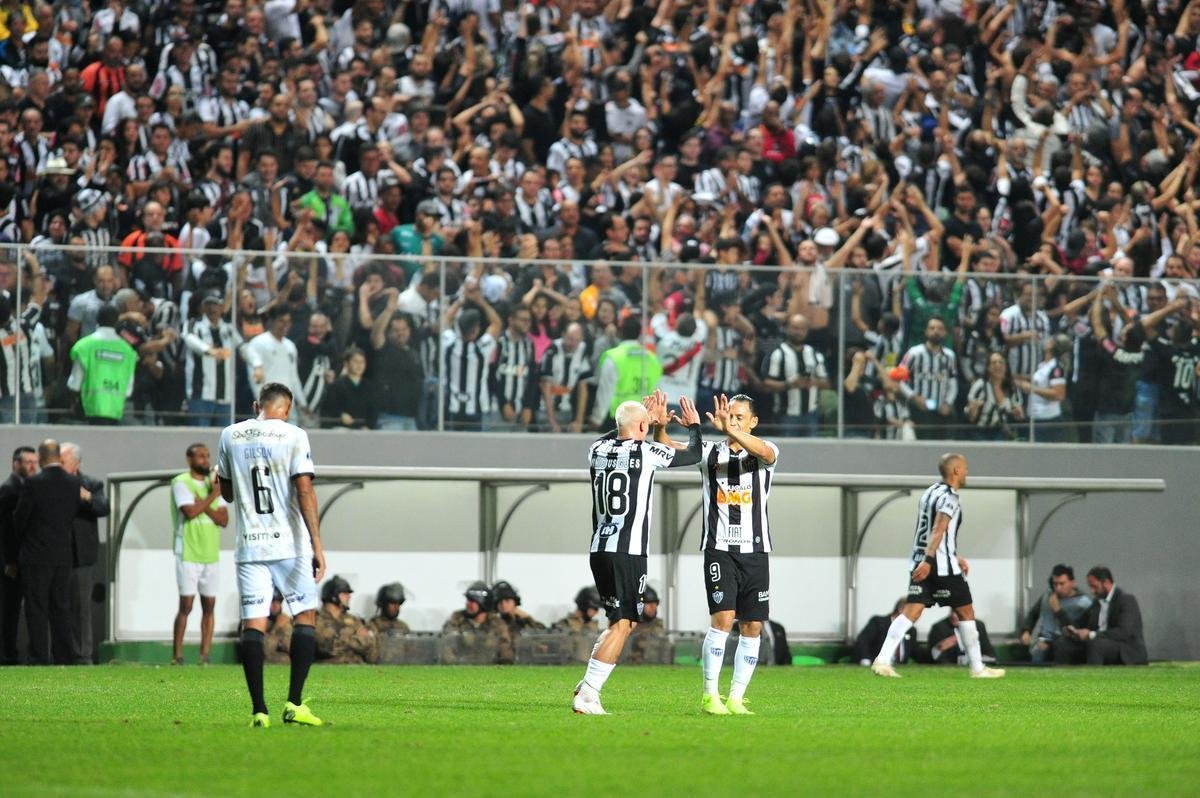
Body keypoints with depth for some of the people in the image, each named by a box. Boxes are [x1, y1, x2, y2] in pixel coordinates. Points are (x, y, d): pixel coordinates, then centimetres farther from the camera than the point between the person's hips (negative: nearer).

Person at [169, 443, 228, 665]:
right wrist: (213, 495, -9)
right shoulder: (181, 483, -3)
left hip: (210, 553, 6)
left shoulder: (213, 483, 14)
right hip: (188, 553, -6)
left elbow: (224, 519, 6)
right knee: (186, 604, -7)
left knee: (209, 605, 2)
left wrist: (203, 505, -10)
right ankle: (177, 656, -3)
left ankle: (205, 655, 3)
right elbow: (190, 511, -18)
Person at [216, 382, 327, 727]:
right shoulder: (293, 436, -5)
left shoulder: (230, 436, 7)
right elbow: (304, 491, -11)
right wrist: (317, 545, -11)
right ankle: (294, 704, -2)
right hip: (289, 544, -3)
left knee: (253, 624, 1)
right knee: (305, 617, 7)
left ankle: (258, 710, -6)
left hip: (249, 546, 3)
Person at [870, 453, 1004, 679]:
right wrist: (928, 561, -31)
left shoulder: (930, 492, 18)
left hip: (921, 563, 8)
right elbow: (938, 531, -23)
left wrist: (956, 558, 34)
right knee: (966, 612, 6)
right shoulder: (949, 498, -11)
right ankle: (978, 668, 13)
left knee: (911, 612, -1)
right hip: (943, 566, -8)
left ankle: (882, 660, -16)